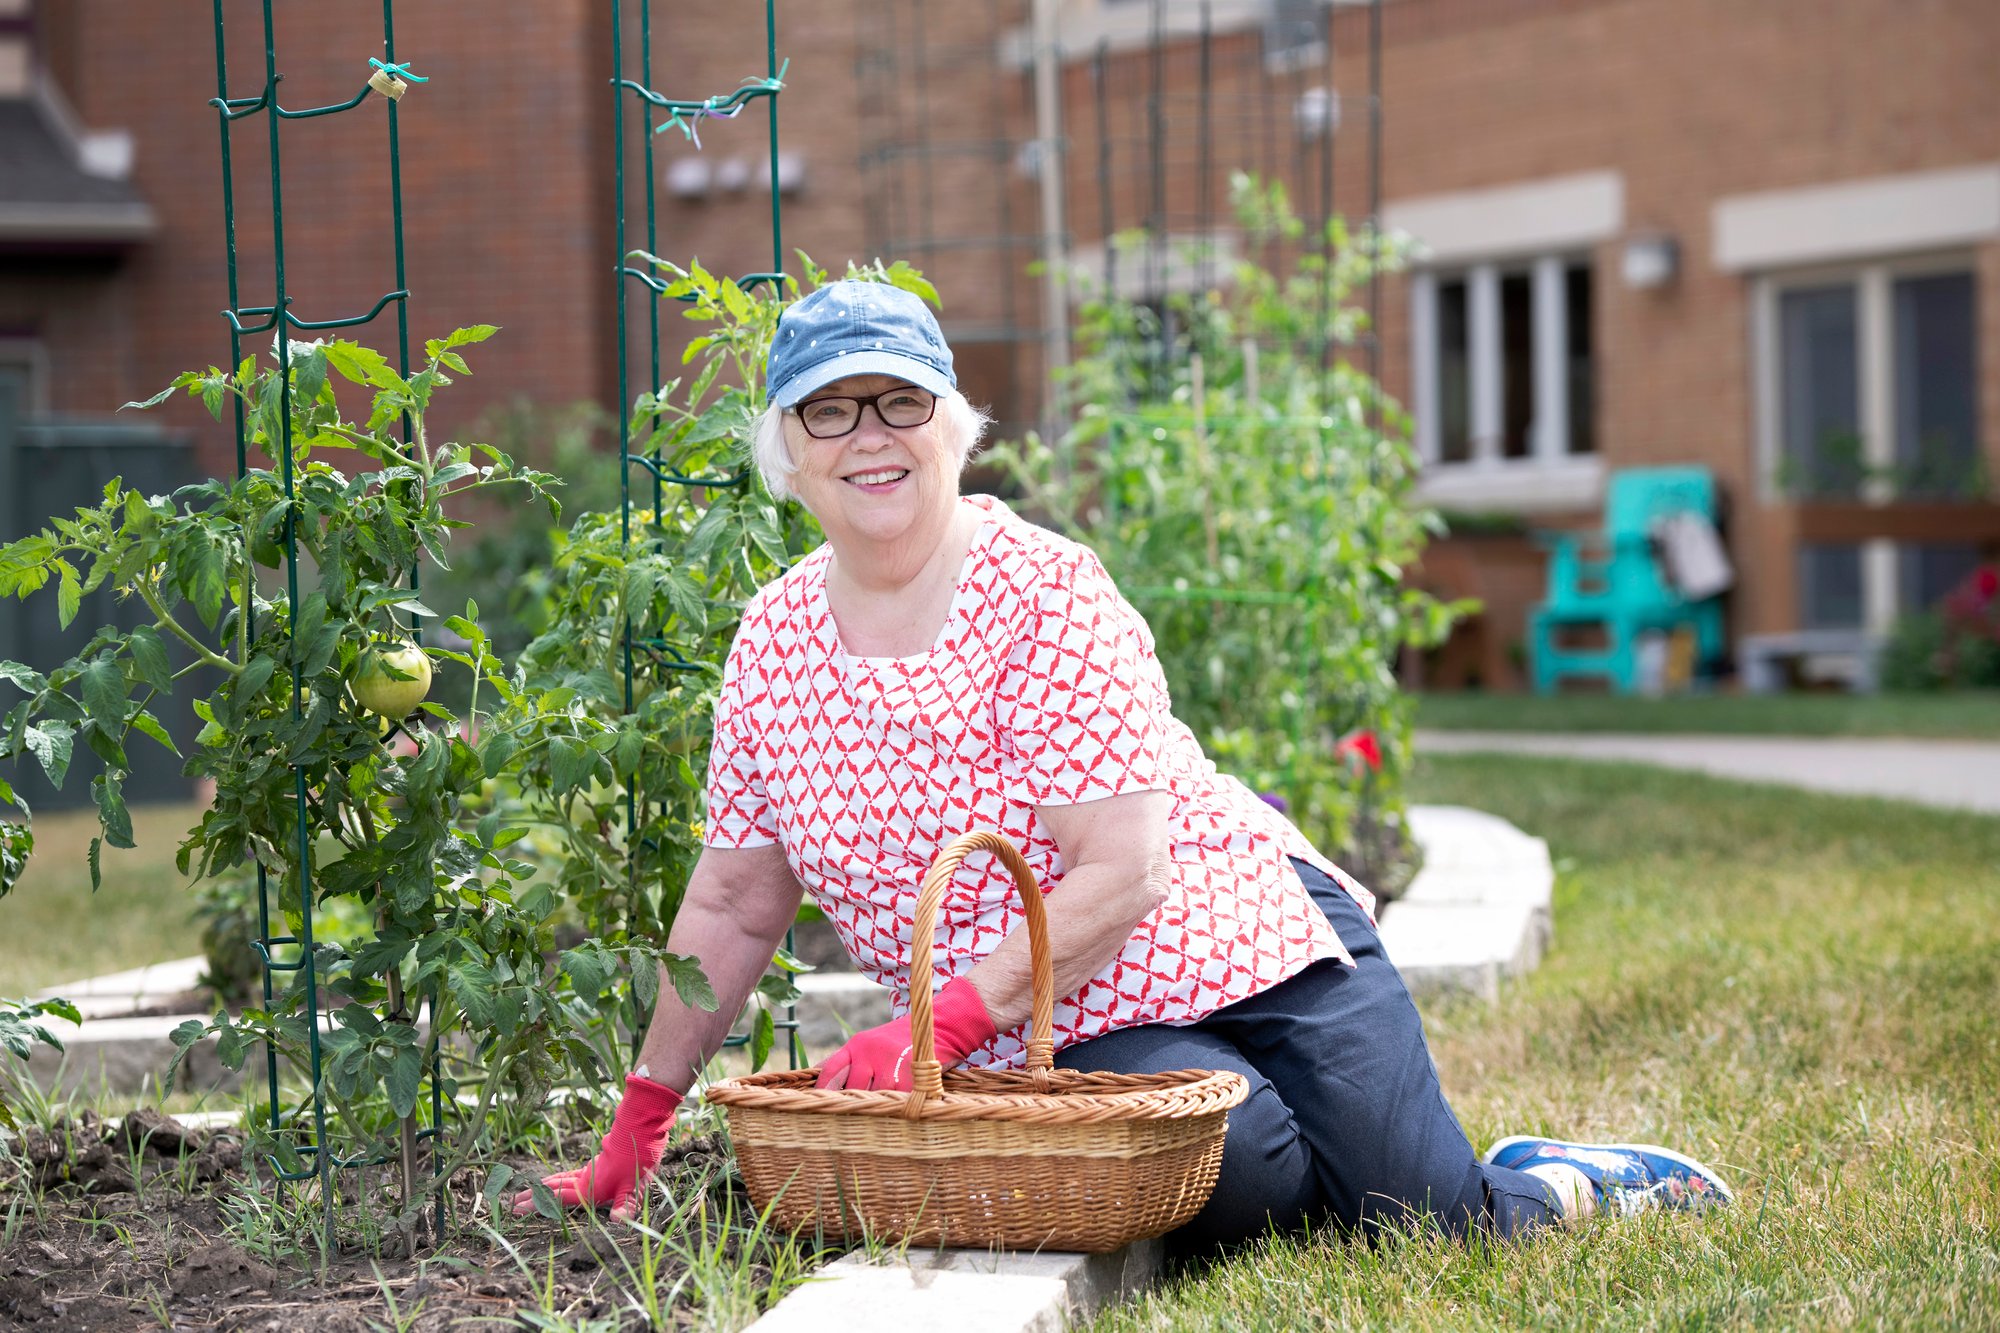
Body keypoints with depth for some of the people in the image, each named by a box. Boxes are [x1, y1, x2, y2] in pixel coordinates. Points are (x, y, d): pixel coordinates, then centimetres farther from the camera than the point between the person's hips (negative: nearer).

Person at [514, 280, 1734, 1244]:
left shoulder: (1045, 594, -13)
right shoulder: (774, 642, 1)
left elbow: (1119, 876, -19)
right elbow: (734, 906, 8)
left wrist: (944, 1022, -28)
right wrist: (636, 1131, 5)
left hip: (1244, 942, -2)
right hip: (1078, 1036, 2)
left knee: (1438, 1224, -15)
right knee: (1244, 1177, -28)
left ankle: (1550, 1180, 22)